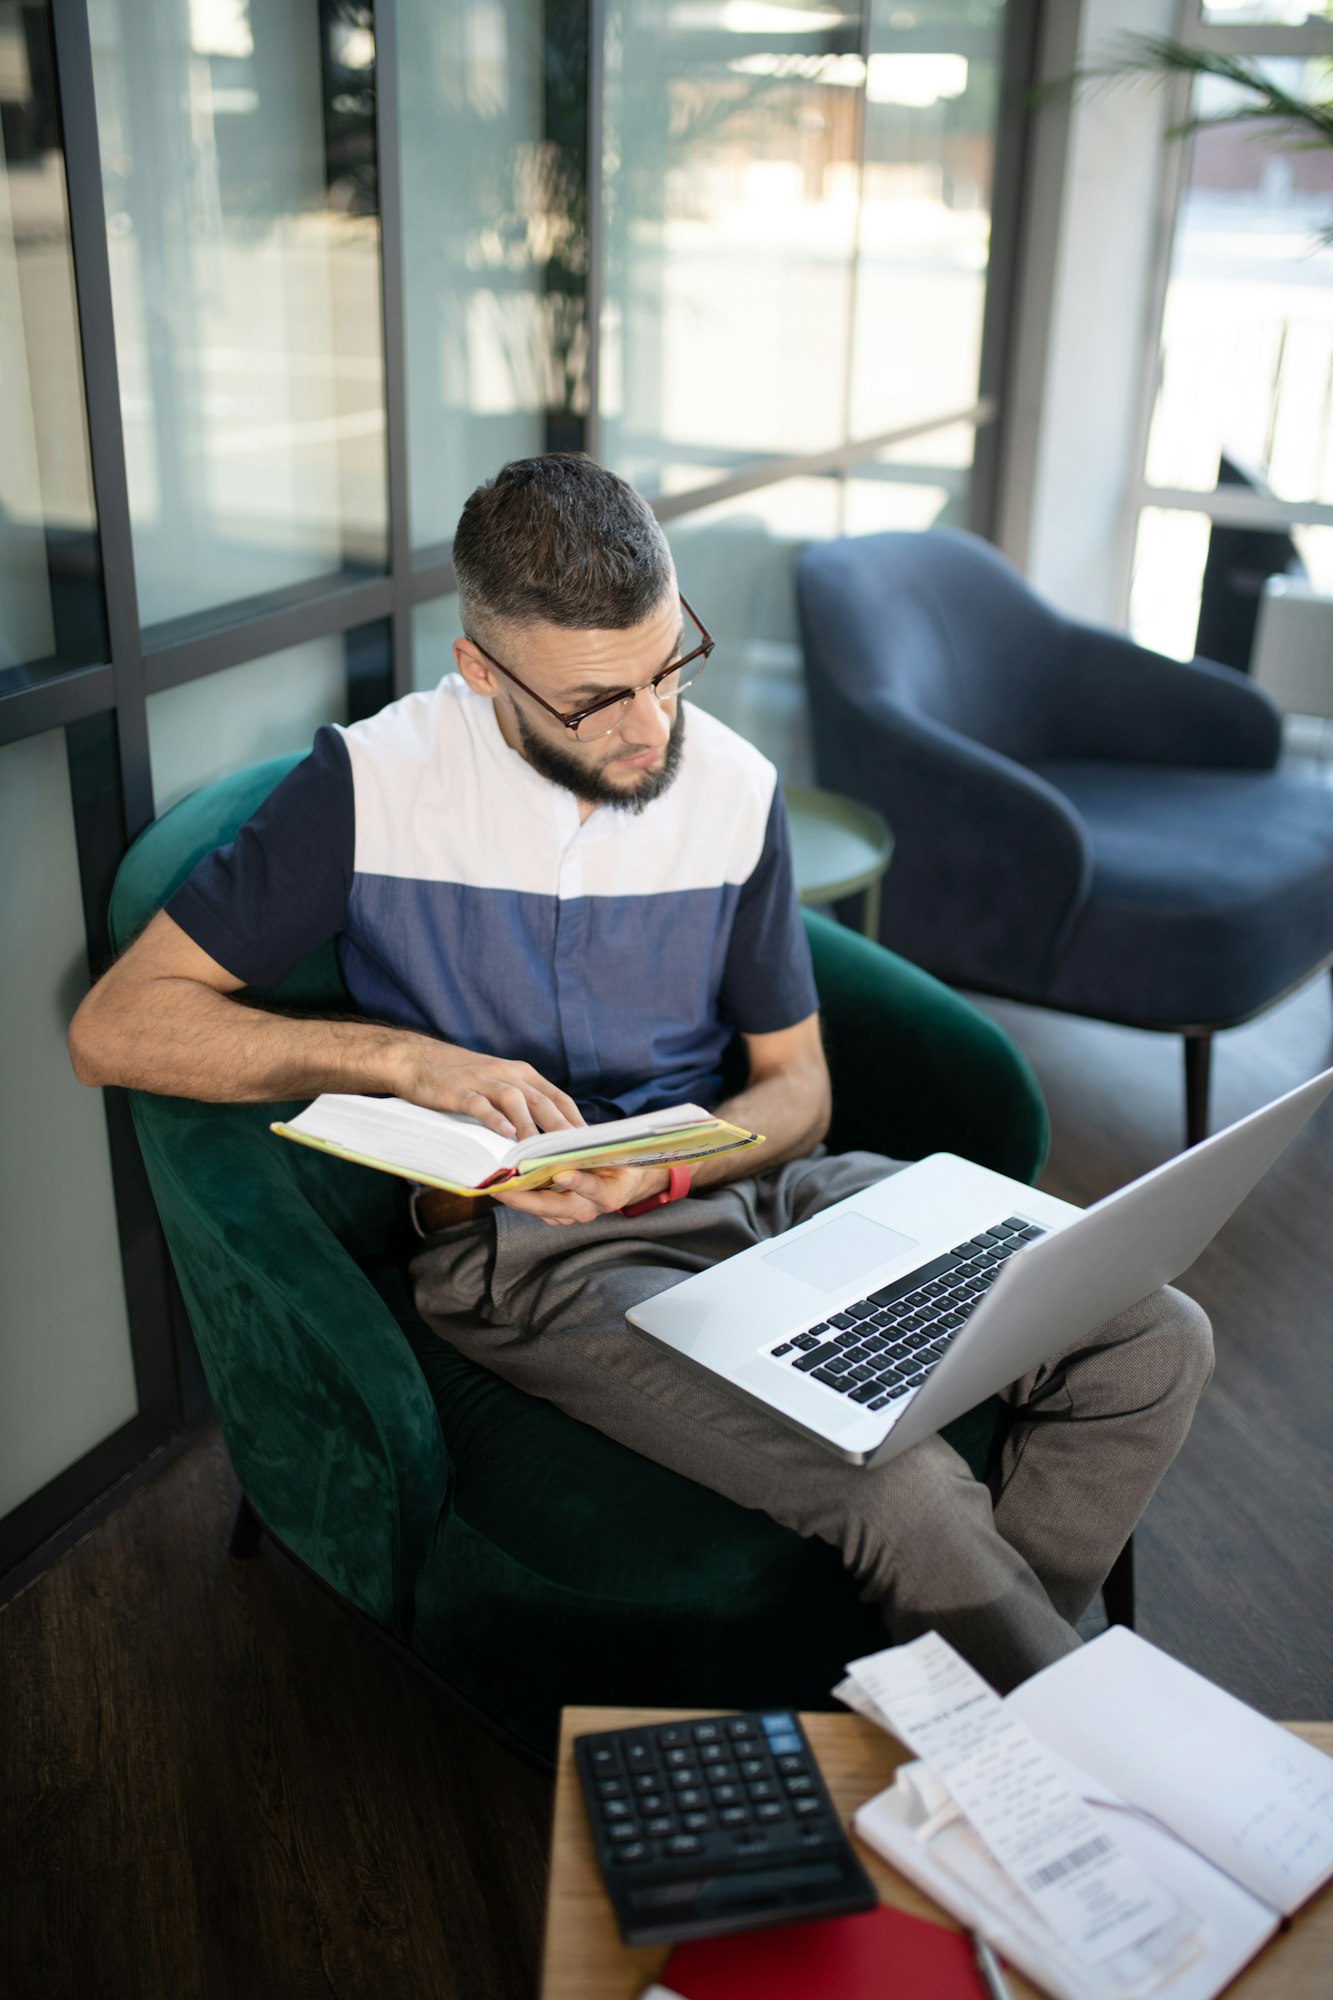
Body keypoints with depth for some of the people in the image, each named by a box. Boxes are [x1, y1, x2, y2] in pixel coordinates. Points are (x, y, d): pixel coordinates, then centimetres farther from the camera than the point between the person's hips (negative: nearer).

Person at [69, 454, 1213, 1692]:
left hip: (733, 1180, 5)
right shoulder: (372, 786, -9)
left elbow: (798, 1086, 9)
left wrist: (665, 1163, -14)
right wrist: (403, 1056, -22)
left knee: (1153, 1342, -10)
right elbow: (114, 1027, -10)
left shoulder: (733, 787, 1)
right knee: (897, 1484, -28)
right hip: (522, 1251, -4)